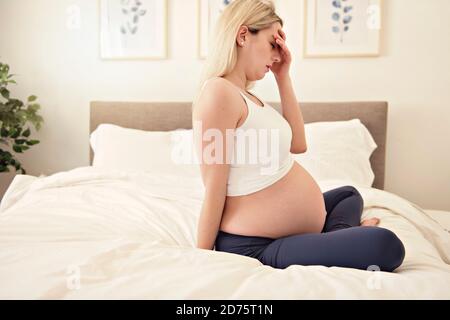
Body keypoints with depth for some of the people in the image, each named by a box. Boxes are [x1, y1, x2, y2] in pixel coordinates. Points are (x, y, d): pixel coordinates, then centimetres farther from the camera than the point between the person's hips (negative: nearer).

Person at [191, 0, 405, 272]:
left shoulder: (243, 94, 10)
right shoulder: (218, 92, -20)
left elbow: (298, 144, 10)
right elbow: (214, 192, -18)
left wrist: (283, 76, 7)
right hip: (258, 247, -10)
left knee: (349, 194, 31)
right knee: (386, 246, -22)